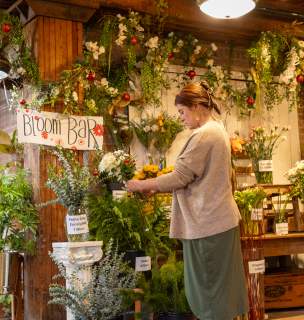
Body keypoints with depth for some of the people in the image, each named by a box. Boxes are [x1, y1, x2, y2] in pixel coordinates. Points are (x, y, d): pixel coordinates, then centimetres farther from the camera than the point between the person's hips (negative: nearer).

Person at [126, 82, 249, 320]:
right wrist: (159, 186, 12)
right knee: (219, 288, 16)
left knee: (209, 289, 1)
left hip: (208, 223, -10)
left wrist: (142, 185, -6)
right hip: (220, 219, 10)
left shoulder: (204, 135, -18)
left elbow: (180, 177, -18)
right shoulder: (217, 130, 13)